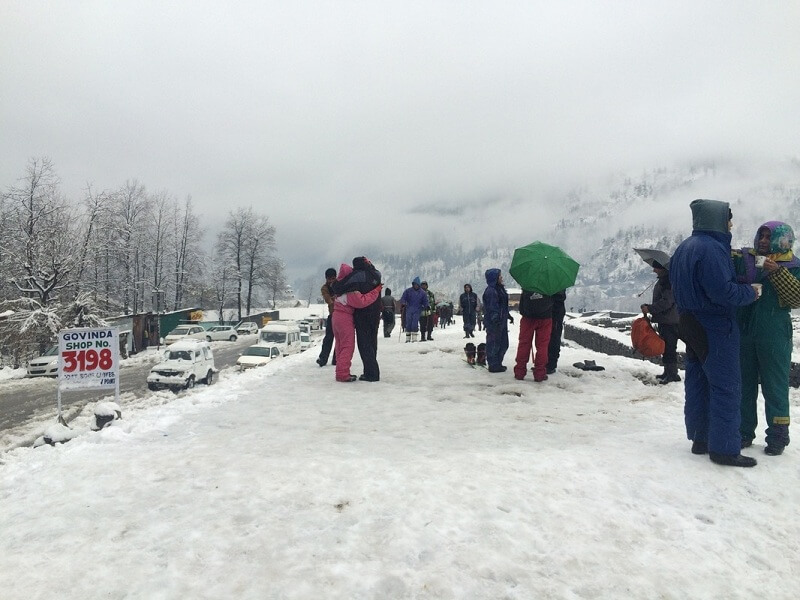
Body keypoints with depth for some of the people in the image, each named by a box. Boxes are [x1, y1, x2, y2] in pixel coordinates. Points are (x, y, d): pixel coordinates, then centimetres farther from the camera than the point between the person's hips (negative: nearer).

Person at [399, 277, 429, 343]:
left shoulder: (422, 292, 5)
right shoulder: (408, 291, 5)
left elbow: (425, 301, 10)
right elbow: (403, 298, 3)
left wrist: (427, 306, -8)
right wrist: (403, 303, -15)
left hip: (417, 310, -1)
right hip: (409, 310, 1)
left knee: (415, 324, -11)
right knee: (408, 324, 0)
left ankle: (414, 337, -5)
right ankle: (408, 338, 9)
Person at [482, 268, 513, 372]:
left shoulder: (500, 289, 16)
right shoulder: (491, 291, -16)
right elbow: (492, 308, -22)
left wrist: (508, 316, 28)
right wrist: (496, 320, -26)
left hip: (501, 322, 11)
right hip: (494, 323, -11)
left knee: (503, 344, 15)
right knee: (494, 343, -3)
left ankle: (497, 364, 25)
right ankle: (493, 365, 5)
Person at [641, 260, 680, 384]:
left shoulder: (668, 281, -17)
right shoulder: (663, 280, 15)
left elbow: (667, 302, -24)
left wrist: (650, 308, -23)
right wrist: (654, 315, 21)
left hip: (670, 321, -11)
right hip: (664, 320, 11)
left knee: (669, 347, -6)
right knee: (665, 347, 16)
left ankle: (672, 374, 0)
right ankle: (668, 372, 25)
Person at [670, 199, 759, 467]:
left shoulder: (684, 248, 12)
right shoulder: (711, 248, -19)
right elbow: (723, 292, -23)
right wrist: (750, 292, -6)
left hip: (689, 322, 10)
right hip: (715, 328, -9)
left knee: (698, 382, 14)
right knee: (726, 386, -2)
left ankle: (700, 439, 23)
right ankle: (724, 448, 3)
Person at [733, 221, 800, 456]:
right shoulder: (743, 258, 6)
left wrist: (777, 273, -20)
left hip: (774, 337, -3)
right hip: (743, 333, 3)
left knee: (774, 387, 4)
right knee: (744, 385, 12)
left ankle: (777, 436, 16)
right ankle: (744, 432, 24)